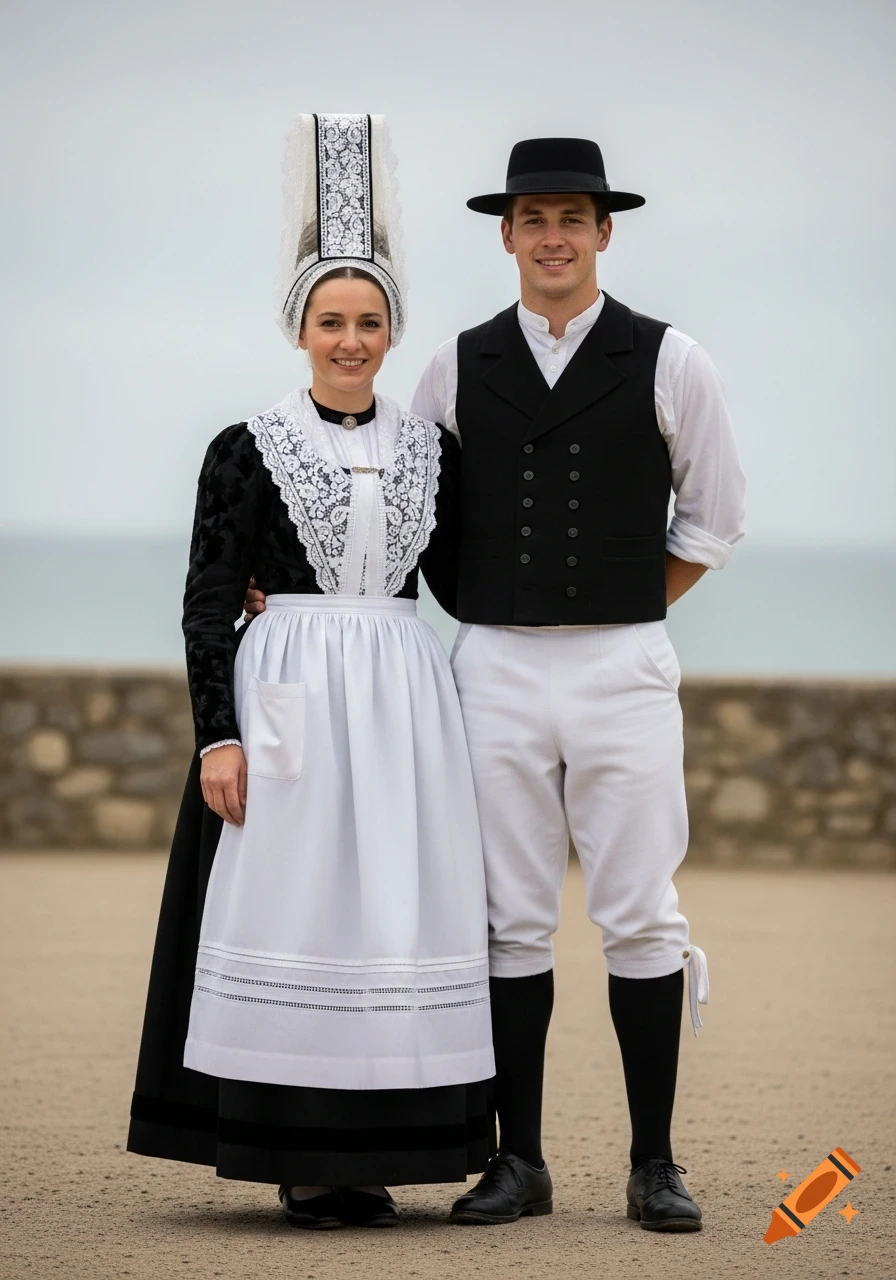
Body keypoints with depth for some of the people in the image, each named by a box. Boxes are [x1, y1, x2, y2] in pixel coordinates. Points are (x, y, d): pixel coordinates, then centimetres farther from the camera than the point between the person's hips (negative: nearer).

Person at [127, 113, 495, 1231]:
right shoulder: (248, 450, 0)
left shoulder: (431, 450, 10)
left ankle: (369, 1153, 11)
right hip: (286, 697, -3)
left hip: (403, 699, 3)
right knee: (292, 906, -3)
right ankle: (299, 1159, 3)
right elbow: (208, 602, -3)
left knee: (393, 909, 3)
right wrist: (216, 734, -9)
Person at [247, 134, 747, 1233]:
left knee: (640, 917, -1)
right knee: (511, 922, 4)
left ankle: (655, 1166, 5)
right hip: (494, 668, 2)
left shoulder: (667, 362, 2)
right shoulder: (457, 369, 7)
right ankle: (518, 1161, 12)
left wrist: (619, 612, 9)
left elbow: (713, 521, 11)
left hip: (624, 667, -1)